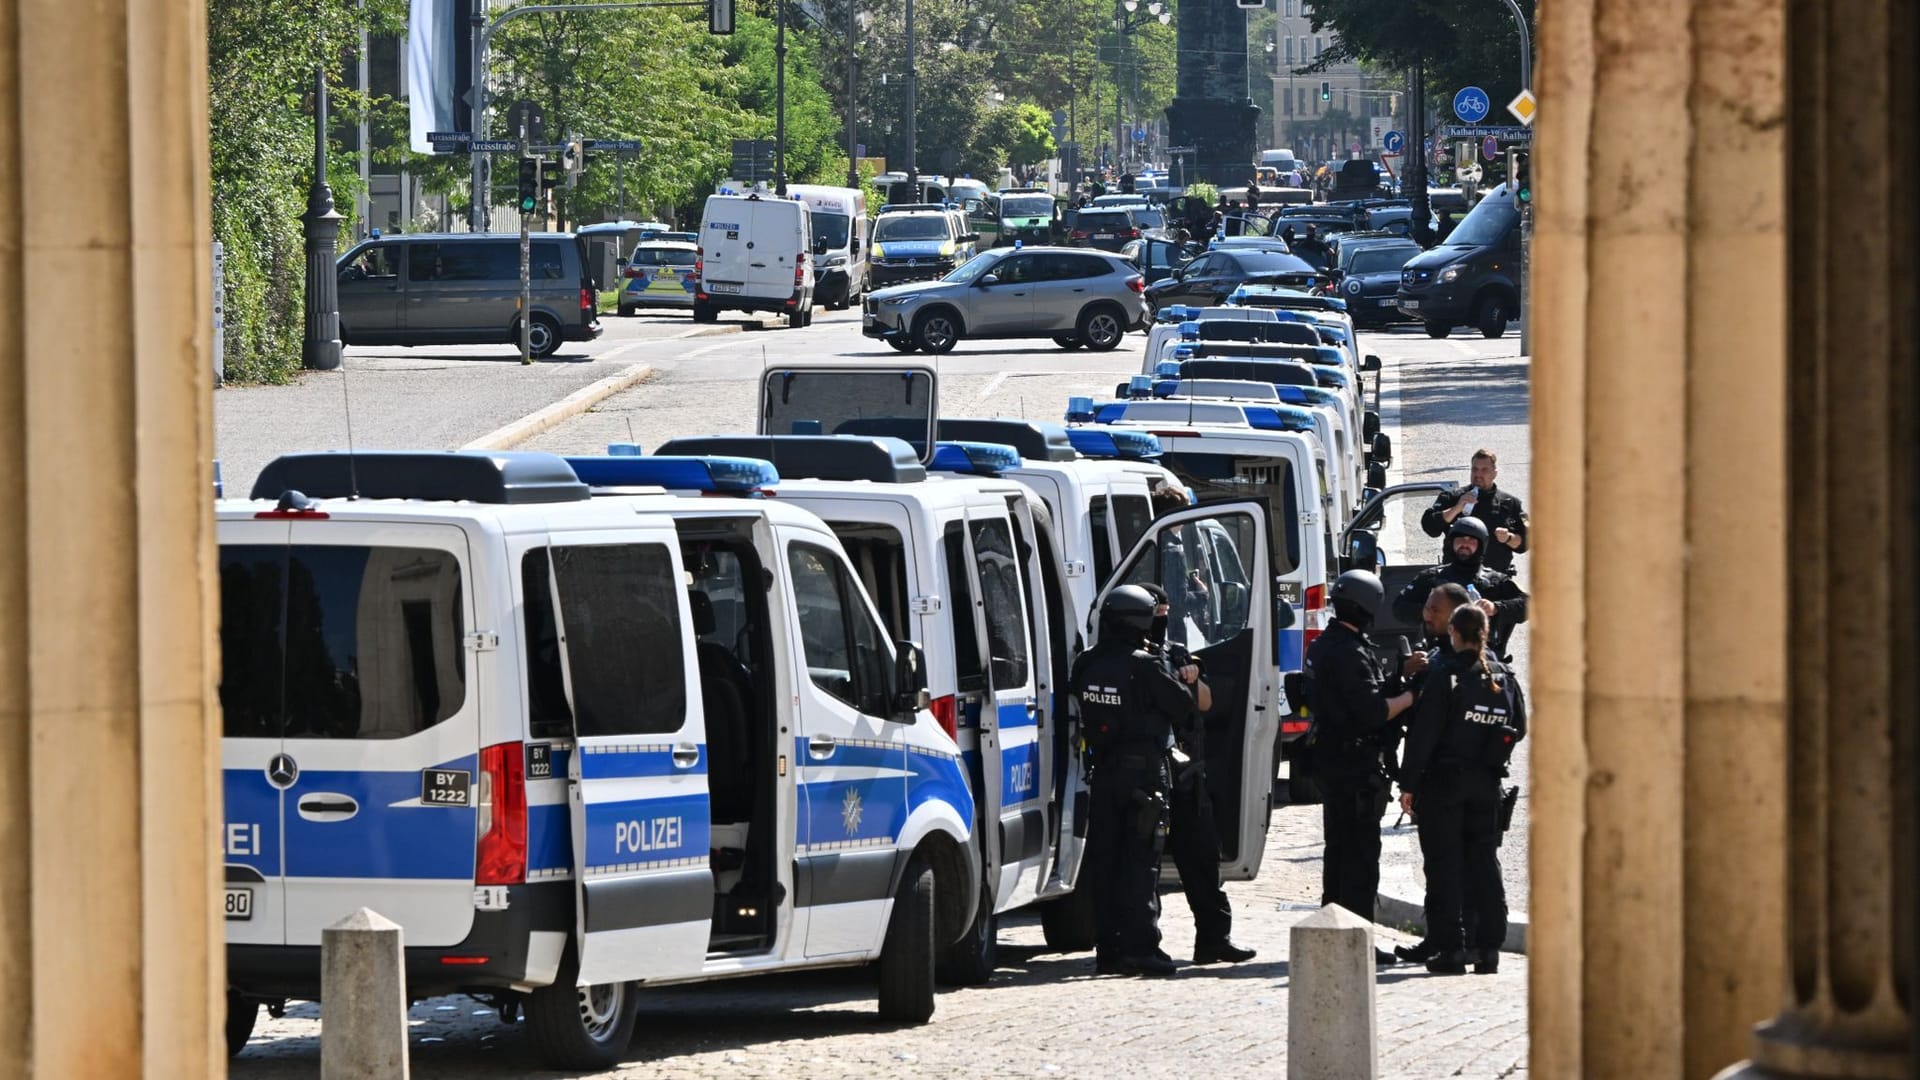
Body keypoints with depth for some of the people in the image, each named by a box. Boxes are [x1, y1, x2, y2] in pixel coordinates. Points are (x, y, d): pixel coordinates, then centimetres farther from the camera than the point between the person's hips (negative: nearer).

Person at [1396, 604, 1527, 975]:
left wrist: (1409, 783, -9)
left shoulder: (1444, 675, -13)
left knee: (1444, 864, 1)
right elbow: (1519, 729, 11)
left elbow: (1424, 732, -14)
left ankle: (1450, 948, -2)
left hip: (1443, 780, -5)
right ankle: (1488, 947, 8)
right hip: (1487, 782, 5)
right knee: (1484, 861, 10)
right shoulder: (1503, 677, 3)